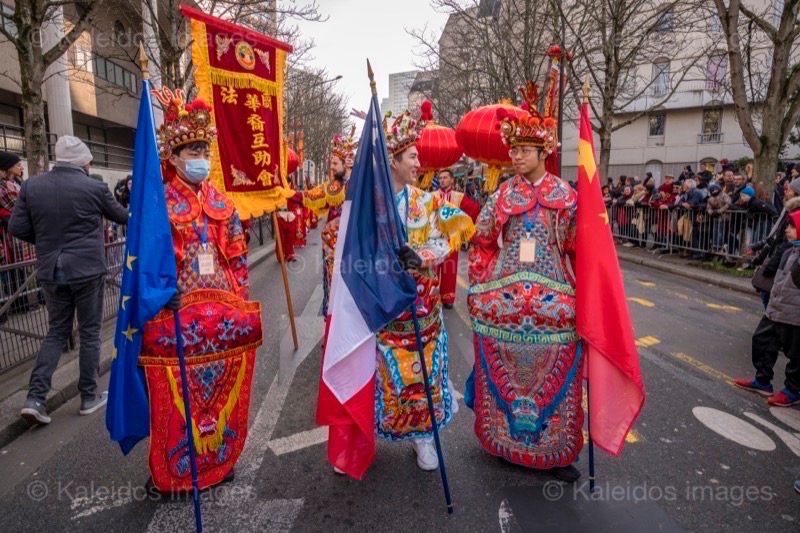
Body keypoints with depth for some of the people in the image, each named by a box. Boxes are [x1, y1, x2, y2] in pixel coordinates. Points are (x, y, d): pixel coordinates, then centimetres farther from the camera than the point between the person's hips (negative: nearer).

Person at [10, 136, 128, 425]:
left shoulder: (31, 185, 1)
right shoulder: (94, 187, -9)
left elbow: (17, 227, 1)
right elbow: (121, 216, 7)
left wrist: (46, 240, 17)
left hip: (50, 271, 4)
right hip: (87, 270, -4)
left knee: (56, 332, 16)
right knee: (89, 332, 7)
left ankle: (35, 397, 8)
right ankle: (89, 397, 17)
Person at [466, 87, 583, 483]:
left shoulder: (566, 196, 4)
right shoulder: (502, 195, 5)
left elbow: (578, 248, 5)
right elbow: (482, 243, 8)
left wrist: (580, 291, 1)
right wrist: (481, 287, 4)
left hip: (552, 297, 0)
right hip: (504, 296, 1)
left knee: (552, 370, 6)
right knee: (504, 367, 9)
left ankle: (553, 450, 23)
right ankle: (505, 440, 30)